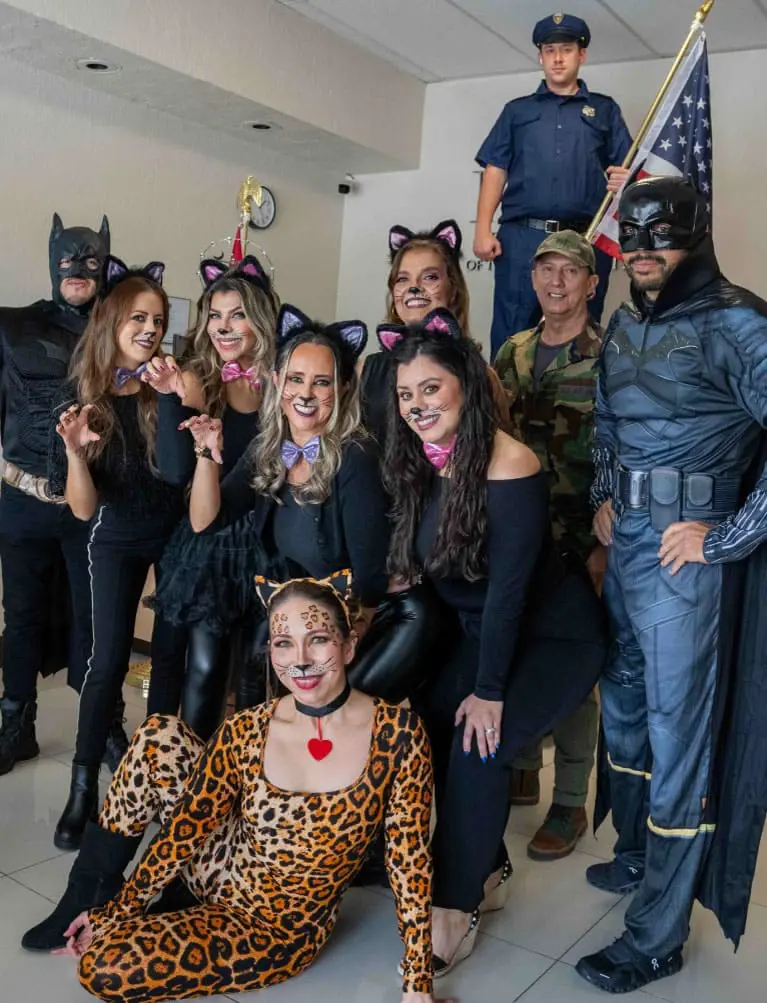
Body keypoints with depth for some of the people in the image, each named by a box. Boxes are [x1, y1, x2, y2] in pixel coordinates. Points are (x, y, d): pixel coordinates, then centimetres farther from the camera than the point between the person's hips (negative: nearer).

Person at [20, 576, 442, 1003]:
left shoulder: (397, 731, -21)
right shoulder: (246, 732, -12)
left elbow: (409, 856, -14)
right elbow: (188, 828, -2)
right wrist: (116, 910, 2)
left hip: (279, 928, -3)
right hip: (227, 868, 4)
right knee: (159, 736, -15)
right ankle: (93, 889, 6)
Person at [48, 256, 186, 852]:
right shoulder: (84, 399, -8)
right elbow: (84, 509, -11)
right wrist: (75, 451, -28)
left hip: (178, 532, 0)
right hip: (117, 541, 0)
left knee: (172, 651, 2)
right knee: (109, 659, -7)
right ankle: (84, 786, 6)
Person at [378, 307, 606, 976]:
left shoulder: (507, 467, -27)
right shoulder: (420, 464, -5)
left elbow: (507, 589, -25)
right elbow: (414, 568, 0)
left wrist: (488, 691, -21)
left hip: (555, 636, -7)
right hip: (482, 631, 7)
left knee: (476, 743, -20)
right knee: (426, 726, -7)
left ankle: (457, 909, -2)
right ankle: (486, 871, 13)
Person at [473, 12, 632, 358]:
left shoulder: (605, 109, 19)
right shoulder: (517, 110, 20)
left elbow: (626, 170, 12)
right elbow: (495, 170, 11)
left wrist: (625, 180, -14)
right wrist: (483, 230, -2)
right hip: (522, 237, 0)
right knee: (512, 335, -6)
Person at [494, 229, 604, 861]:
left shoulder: (610, 357, -7)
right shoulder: (514, 352, 10)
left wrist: (603, 546, -15)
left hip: (578, 542, -5)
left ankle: (570, 806, 16)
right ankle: (522, 770, 34)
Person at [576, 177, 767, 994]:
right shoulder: (624, 325, 11)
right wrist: (604, 497, 11)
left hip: (687, 556, -8)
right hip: (625, 544, 8)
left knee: (678, 729, 0)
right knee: (623, 703, 20)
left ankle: (657, 936, 14)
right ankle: (634, 856, 43)